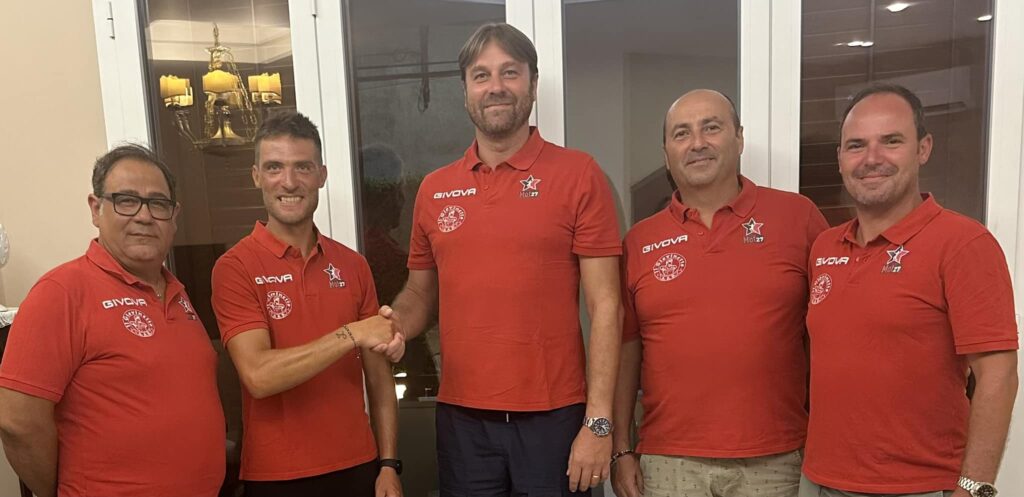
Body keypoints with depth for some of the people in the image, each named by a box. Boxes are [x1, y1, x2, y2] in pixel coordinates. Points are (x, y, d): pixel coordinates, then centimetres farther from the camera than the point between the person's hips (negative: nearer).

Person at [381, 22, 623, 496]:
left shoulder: (578, 174, -5)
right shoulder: (434, 189, 5)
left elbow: (604, 304, -7)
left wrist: (599, 421, -11)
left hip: (554, 416, -3)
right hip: (460, 418, 3)